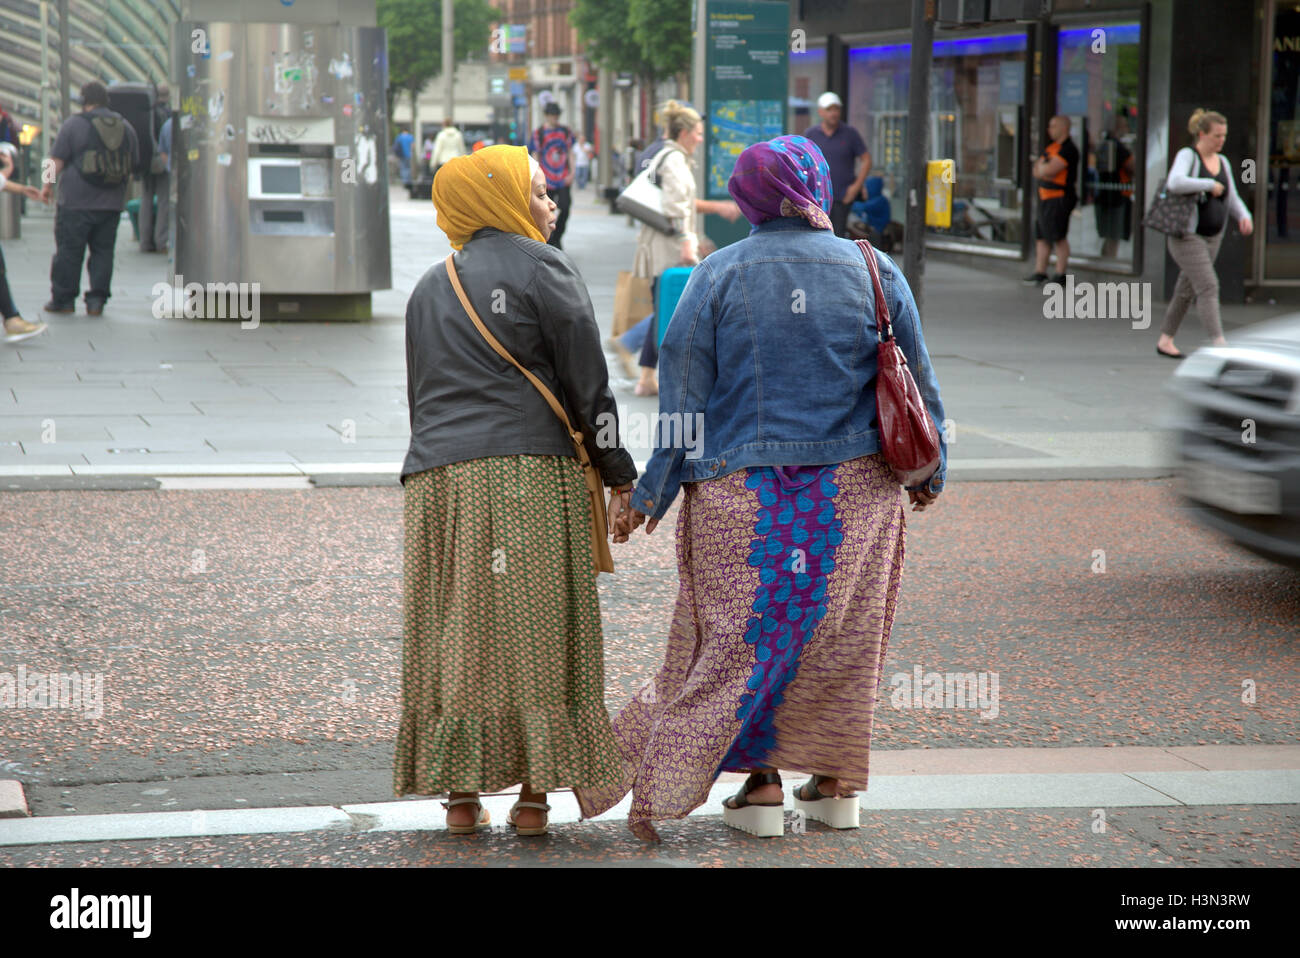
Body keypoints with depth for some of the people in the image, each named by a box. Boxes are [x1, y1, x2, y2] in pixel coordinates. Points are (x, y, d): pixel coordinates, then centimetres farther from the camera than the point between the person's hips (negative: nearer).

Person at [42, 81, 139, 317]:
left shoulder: (74, 124, -6)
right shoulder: (125, 127, 9)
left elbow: (57, 160, -7)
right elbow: (133, 164, 16)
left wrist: (48, 186, 4)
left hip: (76, 202, -4)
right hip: (111, 204, 4)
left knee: (68, 251, 4)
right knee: (103, 251, 8)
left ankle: (63, 299, 8)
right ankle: (97, 299, 4)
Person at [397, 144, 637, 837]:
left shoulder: (429, 288, 19)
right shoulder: (541, 268, 0)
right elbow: (588, 383, -3)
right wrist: (619, 474, 1)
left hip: (437, 476, 5)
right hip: (530, 471, -5)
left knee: (456, 633, 6)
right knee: (534, 628, -1)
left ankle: (462, 792, 4)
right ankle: (533, 793, -2)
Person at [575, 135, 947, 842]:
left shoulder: (718, 276, -5)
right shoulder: (875, 273, 0)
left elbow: (683, 397, -5)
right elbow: (916, 386, 6)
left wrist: (651, 494, 2)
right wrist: (928, 471, 21)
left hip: (743, 494, -2)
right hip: (853, 491, 2)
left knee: (745, 633, 7)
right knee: (841, 633, 11)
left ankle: (760, 783, 4)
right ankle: (836, 782, 17)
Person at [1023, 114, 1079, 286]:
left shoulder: (1068, 149, -14)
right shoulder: (1052, 146, 16)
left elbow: (1048, 171, -20)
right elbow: (1036, 170, 16)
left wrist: (1041, 166, 1)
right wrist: (1044, 168, -6)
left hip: (1060, 199, -10)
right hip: (1046, 197, 10)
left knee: (1059, 237, -7)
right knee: (1042, 235, 10)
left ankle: (1061, 274, -2)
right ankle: (1039, 272, 14)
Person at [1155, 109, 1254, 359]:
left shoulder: (1223, 162, 11)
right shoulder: (1187, 156, -11)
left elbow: (1232, 200, 14)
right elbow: (1175, 183, -31)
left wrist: (1244, 217, -7)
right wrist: (1210, 185, -23)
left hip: (1212, 238, 8)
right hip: (1187, 237, -8)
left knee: (1186, 291, 14)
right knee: (1208, 287, -16)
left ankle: (1165, 341, 26)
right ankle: (1220, 345, -21)